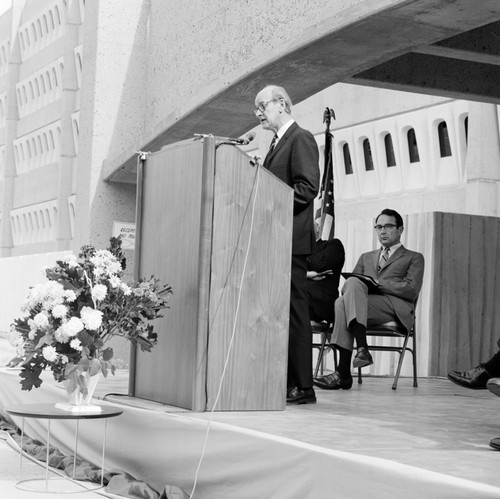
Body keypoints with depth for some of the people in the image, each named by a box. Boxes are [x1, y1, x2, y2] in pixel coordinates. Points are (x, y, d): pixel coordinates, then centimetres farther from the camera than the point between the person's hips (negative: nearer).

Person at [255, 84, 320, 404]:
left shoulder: (301, 139, -5)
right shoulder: (278, 143, 24)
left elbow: (307, 188, -16)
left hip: (292, 239, -9)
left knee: (295, 309, -9)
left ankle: (302, 387, -6)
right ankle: (284, 382, 10)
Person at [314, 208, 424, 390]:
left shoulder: (414, 258, 20)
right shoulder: (366, 258, 35)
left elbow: (411, 290, 2)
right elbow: (347, 284, 20)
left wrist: (377, 283, -6)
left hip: (396, 309, -4)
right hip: (363, 305, 4)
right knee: (342, 301, -31)